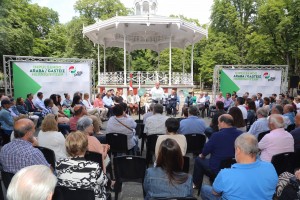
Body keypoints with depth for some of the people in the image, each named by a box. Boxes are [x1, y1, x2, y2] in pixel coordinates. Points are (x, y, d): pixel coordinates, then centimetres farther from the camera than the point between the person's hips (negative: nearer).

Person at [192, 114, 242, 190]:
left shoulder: (216, 135, -23)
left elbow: (206, 149, -9)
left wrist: (202, 155, 14)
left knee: (198, 159, 18)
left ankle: (197, 184, 29)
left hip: (218, 170, -6)